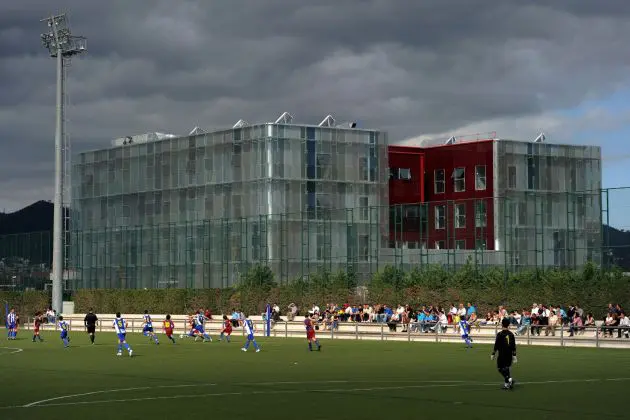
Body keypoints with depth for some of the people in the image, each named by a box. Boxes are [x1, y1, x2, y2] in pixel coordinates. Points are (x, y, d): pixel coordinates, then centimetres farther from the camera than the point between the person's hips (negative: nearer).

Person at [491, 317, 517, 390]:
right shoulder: (511, 334, 6)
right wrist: (514, 355, 14)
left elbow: (496, 345, -9)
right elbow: (514, 346, 9)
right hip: (509, 354, 5)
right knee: (506, 368, 17)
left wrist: (493, 354, 0)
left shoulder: (500, 334, -9)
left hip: (502, 354, -5)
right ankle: (507, 383, 14)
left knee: (500, 368, 0)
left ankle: (509, 379, -21)